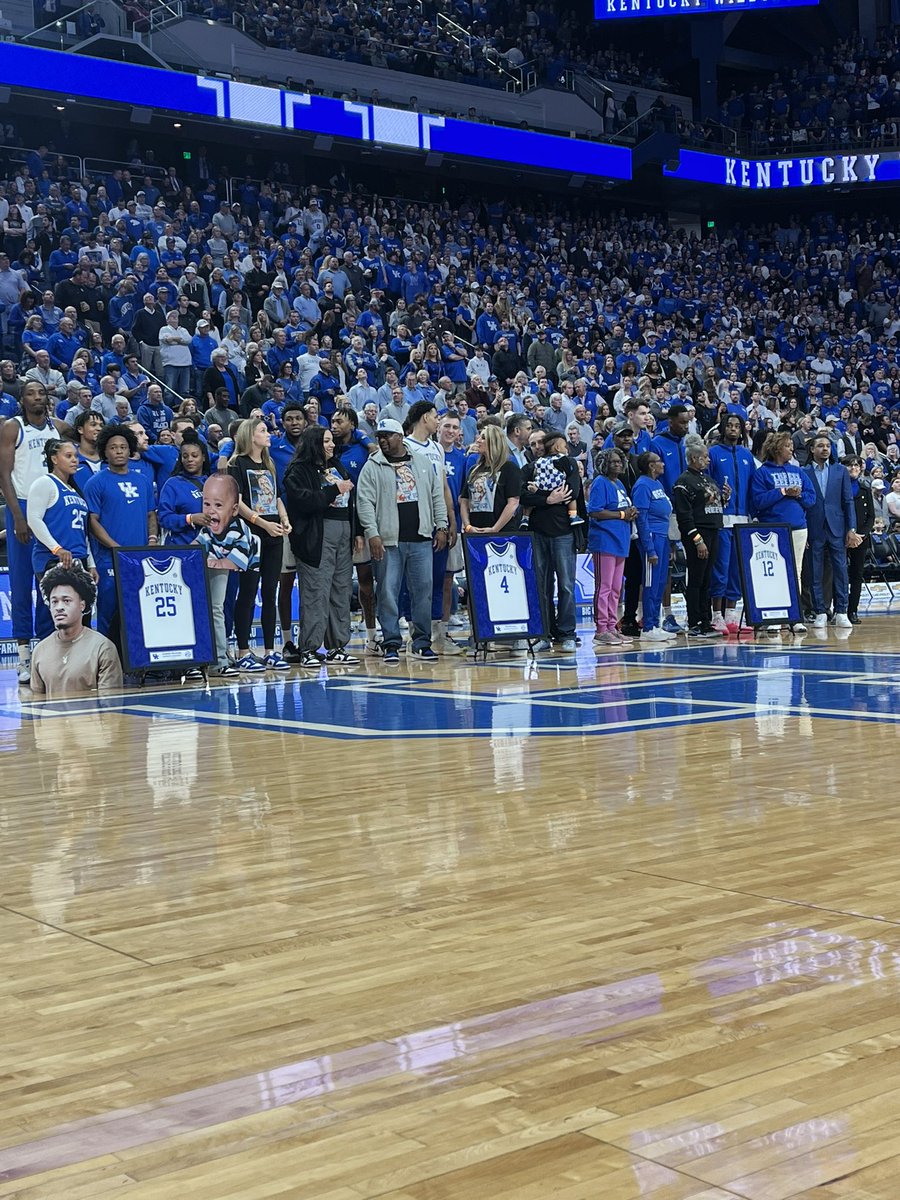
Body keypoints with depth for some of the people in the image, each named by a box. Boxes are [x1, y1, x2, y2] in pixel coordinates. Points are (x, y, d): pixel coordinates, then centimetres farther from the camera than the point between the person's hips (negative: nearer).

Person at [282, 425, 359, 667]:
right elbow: (303, 501, -19)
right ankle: (309, 649, -5)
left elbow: (351, 500, 26)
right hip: (317, 536, -8)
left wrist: (357, 532, 17)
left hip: (344, 533, 8)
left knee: (342, 591, 7)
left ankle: (337, 647, 13)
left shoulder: (337, 467, 20)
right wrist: (335, 490, -12)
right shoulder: (299, 471, -3)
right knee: (316, 592, -9)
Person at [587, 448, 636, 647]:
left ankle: (611, 627, 17)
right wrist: (622, 515, -14)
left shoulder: (619, 484, 19)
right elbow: (594, 512, -18)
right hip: (605, 540, -9)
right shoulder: (600, 483, -8)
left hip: (620, 541, 9)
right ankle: (601, 630, -6)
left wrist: (631, 513, 4)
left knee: (616, 588, 11)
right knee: (604, 587, -8)